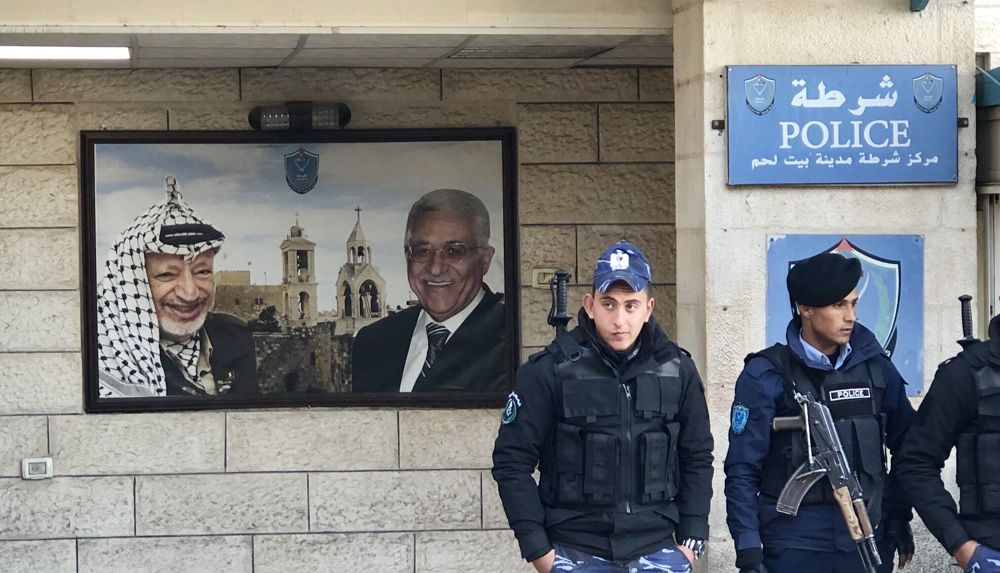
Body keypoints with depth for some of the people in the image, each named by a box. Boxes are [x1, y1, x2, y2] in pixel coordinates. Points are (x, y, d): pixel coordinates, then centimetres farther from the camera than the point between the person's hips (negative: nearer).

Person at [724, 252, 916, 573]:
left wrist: (899, 518, 11)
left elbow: (906, 447, 16)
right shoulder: (767, 377, -5)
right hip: (795, 547, -3)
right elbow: (742, 471, -6)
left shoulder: (875, 367, 5)